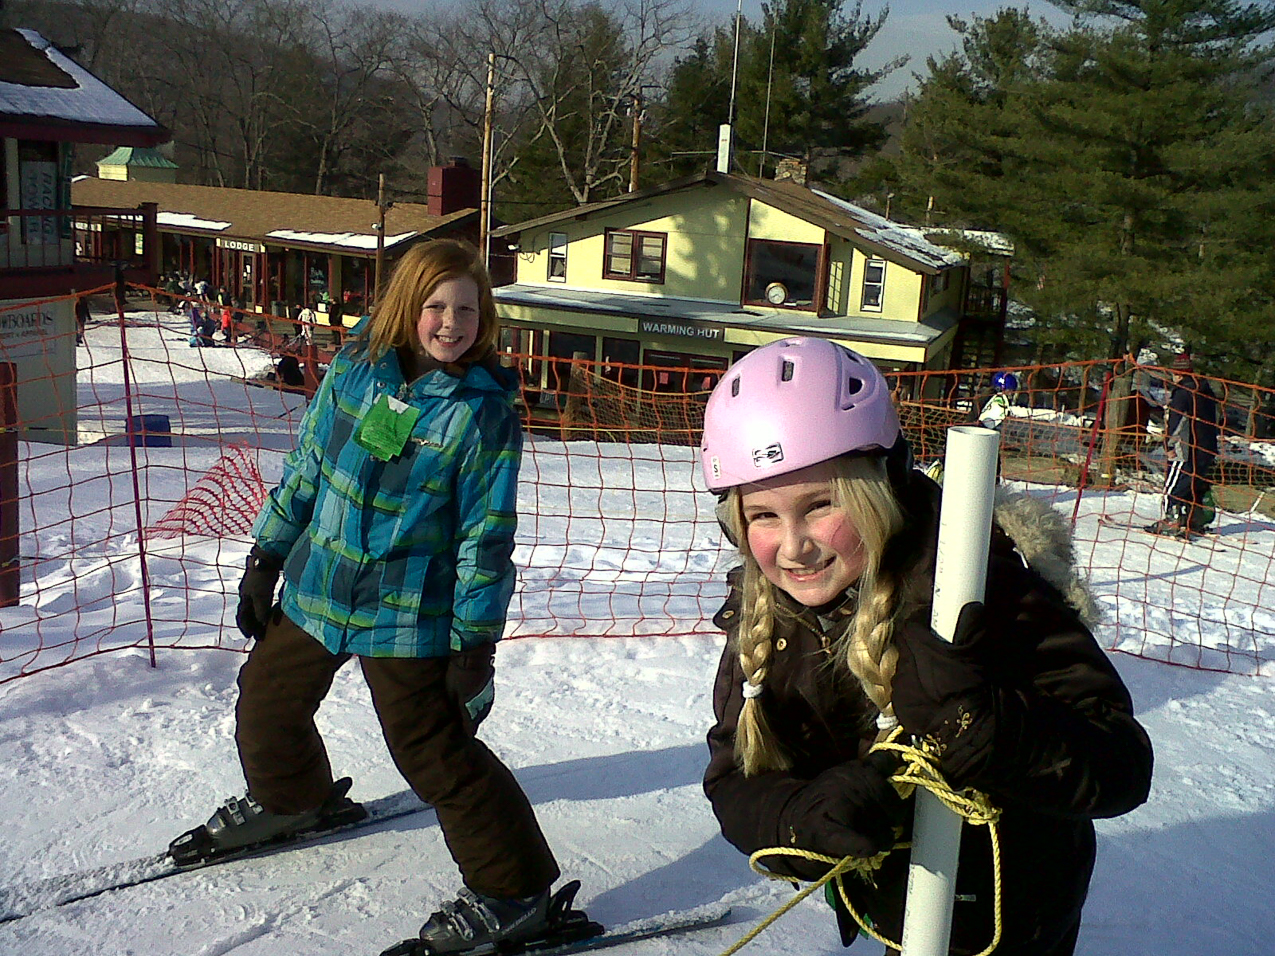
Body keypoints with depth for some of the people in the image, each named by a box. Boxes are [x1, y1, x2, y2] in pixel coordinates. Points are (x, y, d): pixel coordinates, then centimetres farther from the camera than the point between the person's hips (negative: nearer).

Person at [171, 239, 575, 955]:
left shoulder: (487, 411, -13)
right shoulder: (352, 371, 0)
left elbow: (487, 537, -12)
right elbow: (304, 470, 10)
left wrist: (475, 643, -13)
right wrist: (266, 561, 11)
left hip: (408, 615, -6)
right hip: (317, 587, 6)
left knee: (434, 751, -7)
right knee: (265, 703, 21)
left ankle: (515, 892, 8)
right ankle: (290, 799, 53)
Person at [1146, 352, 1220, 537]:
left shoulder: (1182, 392, -12)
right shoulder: (1207, 392, 14)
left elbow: (1176, 422, -16)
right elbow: (1214, 419, 22)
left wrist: (1170, 445, -11)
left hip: (1187, 450, -9)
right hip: (1208, 449, 9)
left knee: (1173, 487, -5)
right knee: (1197, 486, 18)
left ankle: (1171, 523, -9)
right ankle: (1198, 521, 21)